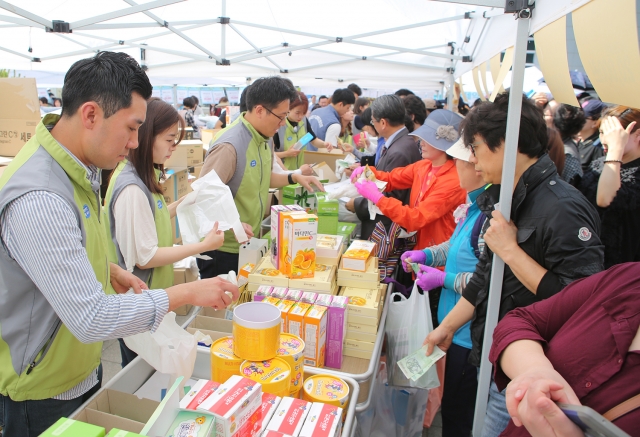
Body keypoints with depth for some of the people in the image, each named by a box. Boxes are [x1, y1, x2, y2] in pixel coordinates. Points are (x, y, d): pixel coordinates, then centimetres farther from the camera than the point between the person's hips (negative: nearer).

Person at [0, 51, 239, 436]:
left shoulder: (79, 166, -1)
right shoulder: (37, 199, -32)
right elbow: (91, 318, -35)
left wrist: (107, 268, 0)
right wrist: (189, 293, -28)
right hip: (43, 395, -8)